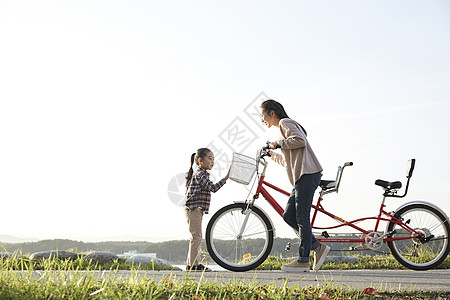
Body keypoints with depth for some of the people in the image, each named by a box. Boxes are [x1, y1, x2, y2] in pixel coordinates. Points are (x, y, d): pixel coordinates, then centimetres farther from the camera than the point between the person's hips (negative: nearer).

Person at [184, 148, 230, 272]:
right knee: (196, 236, -10)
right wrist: (226, 177, -27)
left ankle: (190, 264, 16)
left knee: (196, 237, 12)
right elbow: (213, 187, -23)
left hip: (196, 210, 11)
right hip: (193, 209, -11)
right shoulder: (200, 174, -13)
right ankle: (194, 264, -8)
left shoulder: (200, 173, 21)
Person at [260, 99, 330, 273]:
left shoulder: (285, 122, 0)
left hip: (308, 174, -10)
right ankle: (318, 247, 9)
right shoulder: (284, 127, 28)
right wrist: (272, 154, 36)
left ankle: (303, 260, -4)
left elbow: (300, 141, -19)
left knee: (302, 217, -8)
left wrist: (278, 143, -8)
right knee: (288, 216, 5)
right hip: (301, 176, 10)